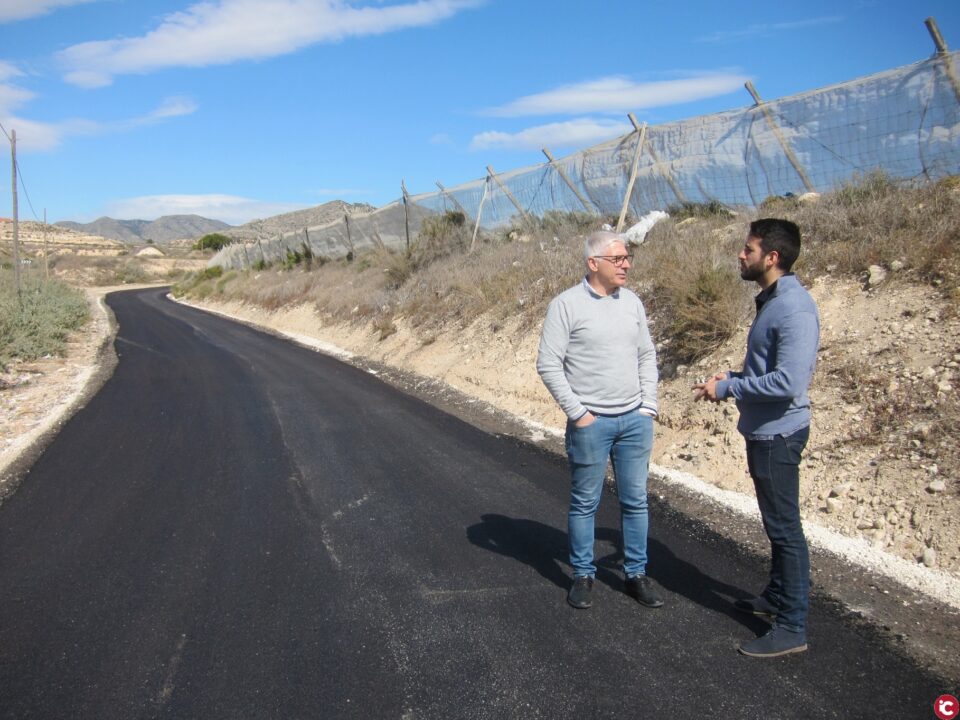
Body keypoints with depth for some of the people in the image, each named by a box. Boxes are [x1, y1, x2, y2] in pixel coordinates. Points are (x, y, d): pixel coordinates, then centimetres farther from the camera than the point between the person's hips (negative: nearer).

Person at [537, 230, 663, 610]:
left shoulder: (632, 302, 7)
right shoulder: (566, 304, -9)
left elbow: (647, 355, 14)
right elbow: (548, 365, -10)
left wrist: (649, 406, 6)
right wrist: (577, 413, -11)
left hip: (636, 420, 5)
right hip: (591, 423, -5)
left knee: (635, 501, 12)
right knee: (584, 503, 8)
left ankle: (636, 574, 25)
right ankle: (583, 575, 23)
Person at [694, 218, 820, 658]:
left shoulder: (794, 308, -21)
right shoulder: (770, 301, 10)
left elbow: (789, 381, -28)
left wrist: (728, 388, -19)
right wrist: (732, 378, 4)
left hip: (778, 434, -10)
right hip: (762, 430, 10)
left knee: (784, 527, 0)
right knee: (776, 523, 21)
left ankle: (792, 627, 11)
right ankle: (777, 597, 37)